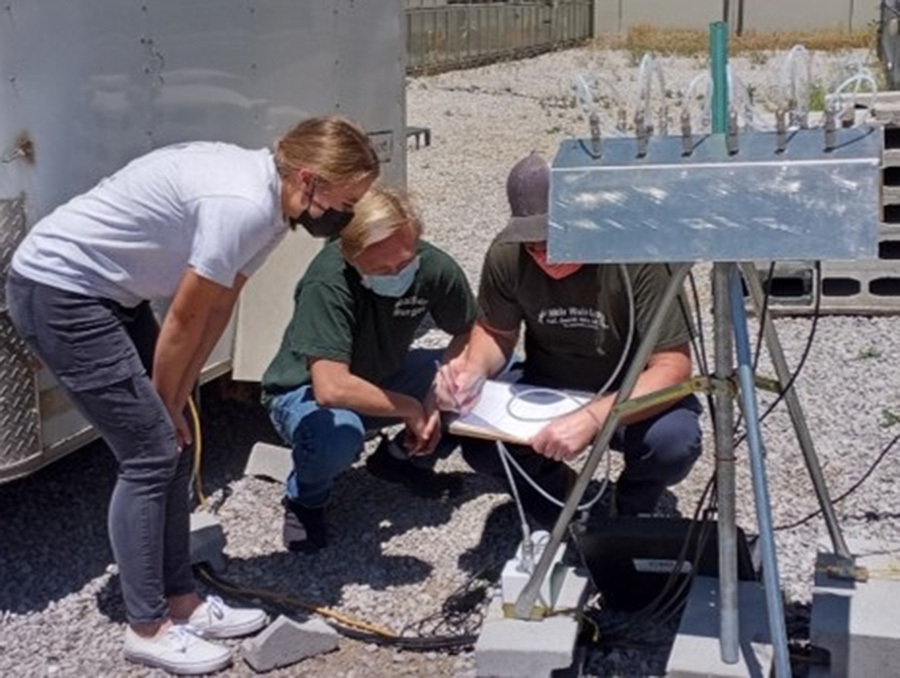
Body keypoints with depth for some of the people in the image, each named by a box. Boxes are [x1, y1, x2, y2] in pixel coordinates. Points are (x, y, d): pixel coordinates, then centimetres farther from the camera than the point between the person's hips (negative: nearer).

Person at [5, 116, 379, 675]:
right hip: (58, 291, -10)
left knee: (172, 442, 10)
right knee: (151, 452, -7)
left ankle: (181, 600, 21)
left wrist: (175, 401, 7)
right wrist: (164, 402, -3)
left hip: (109, 292, 10)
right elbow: (184, 323, -18)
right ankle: (148, 628, 6)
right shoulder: (241, 206, -28)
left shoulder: (270, 199, 2)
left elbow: (219, 310, 6)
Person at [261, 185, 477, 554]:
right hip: (305, 392, -5)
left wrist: (436, 394, -20)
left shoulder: (434, 268, -21)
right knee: (339, 432, -41)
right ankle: (305, 499, -4)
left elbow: (471, 334, -4)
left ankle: (402, 457, 12)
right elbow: (332, 389, -42)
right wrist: (411, 408, -29)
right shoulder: (328, 281, -36)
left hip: (382, 378, 6)